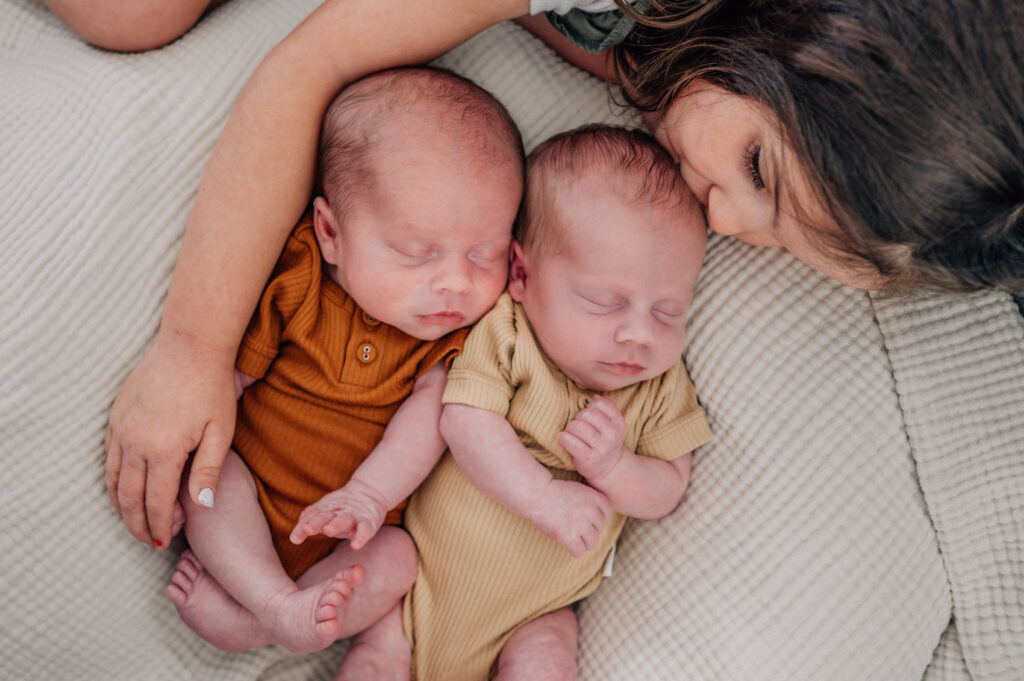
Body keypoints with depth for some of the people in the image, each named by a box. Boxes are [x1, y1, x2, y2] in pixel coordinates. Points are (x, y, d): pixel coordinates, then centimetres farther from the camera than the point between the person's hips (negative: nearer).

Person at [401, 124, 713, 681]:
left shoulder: (660, 385, -5)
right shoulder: (503, 332, -15)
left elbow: (667, 492, -2)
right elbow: (466, 421, -23)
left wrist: (616, 469, -24)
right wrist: (543, 496, -31)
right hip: (431, 553, -2)